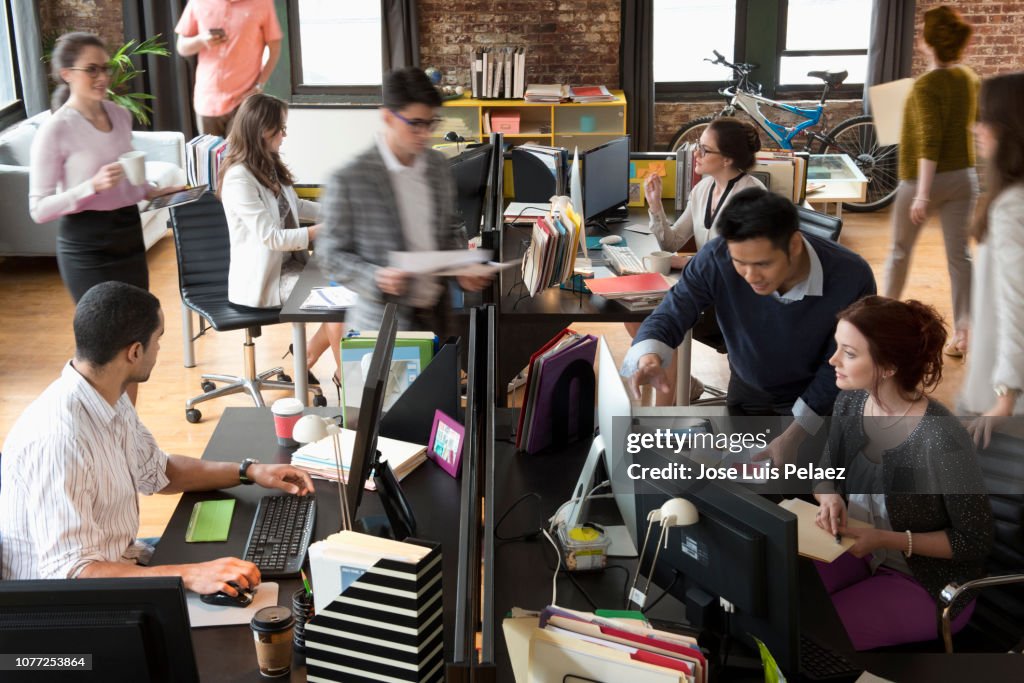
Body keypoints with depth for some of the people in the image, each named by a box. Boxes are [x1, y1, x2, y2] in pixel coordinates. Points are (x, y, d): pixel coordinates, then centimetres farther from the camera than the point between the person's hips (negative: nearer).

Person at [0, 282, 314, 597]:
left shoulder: (111, 400, 2)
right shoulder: (57, 439, -29)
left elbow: (155, 471, 19)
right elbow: (67, 572, -33)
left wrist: (248, 472, 8)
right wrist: (187, 576, -40)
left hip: (118, 560, 9)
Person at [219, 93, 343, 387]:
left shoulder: (269, 166, 8)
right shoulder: (238, 178, -19)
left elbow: (293, 207, 24)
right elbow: (270, 236, -22)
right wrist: (321, 232, -20)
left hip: (288, 263, 9)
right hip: (262, 279, -8)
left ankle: (307, 357, 4)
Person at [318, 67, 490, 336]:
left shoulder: (438, 165, 6)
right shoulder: (349, 179, -12)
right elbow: (334, 255, -7)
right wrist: (375, 278, -24)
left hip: (435, 316, 5)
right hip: (383, 324, -5)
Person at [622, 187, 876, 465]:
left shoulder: (851, 277, -35)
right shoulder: (715, 259, -33)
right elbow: (670, 315, -25)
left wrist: (794, 434, -27)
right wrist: (649, 358, -49)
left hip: (820, 397, -2)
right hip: (748, 390, 2)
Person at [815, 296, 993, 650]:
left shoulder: (942, 441, -30)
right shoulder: (850, 402, -9)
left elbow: (976, 541, -19)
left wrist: (888, 540, -26)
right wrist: (829, 497, -14)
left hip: (929, 581, -6)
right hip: (859, 549, 6)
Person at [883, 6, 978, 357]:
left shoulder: (927, 85, -19)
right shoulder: (969, 78, 4)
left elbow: (930, 142, -24)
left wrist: (922, 193, -24)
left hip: (925, 178, -6)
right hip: (964, 176, 6)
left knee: (900, 249, 14)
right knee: (959, 255, 4)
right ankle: (960, 334, 2)